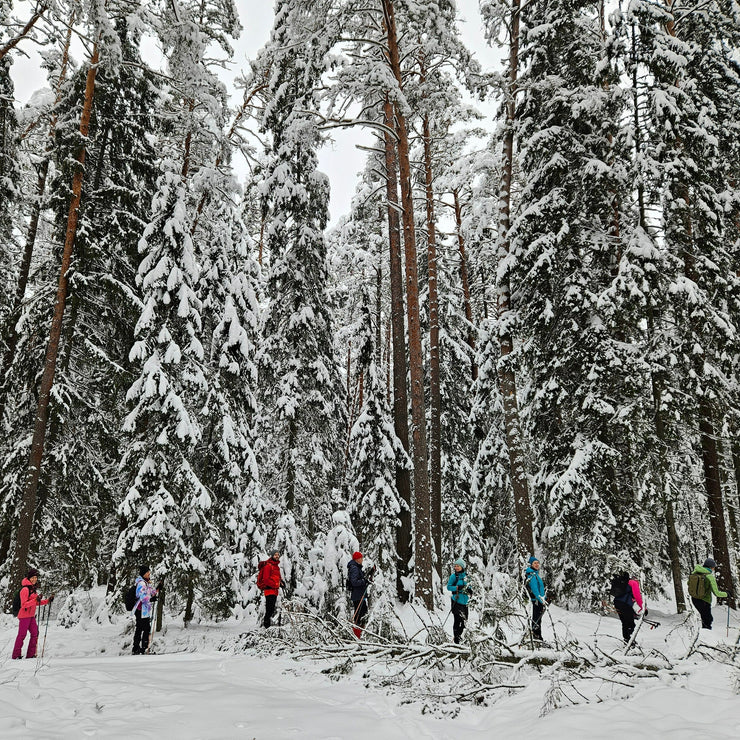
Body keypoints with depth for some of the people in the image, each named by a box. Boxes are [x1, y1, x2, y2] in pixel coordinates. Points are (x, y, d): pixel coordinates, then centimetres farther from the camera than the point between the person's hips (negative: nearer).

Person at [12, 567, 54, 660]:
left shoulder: (33, 589, 13)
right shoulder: (25, 589, -15)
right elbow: (24, 604, -21)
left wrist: (48, 600, 12)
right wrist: (35, 600, -31)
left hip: (31, 616, 8)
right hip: (24, 615, -8)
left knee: (35, 633, 5)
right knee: (22, 635, -3)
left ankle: (30, 654, 10)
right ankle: (16, 655, 8)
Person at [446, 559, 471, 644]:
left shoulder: (465, 575, 12)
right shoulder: (454, 576, -5)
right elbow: (448, 587, -9)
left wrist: (469, 589, 3)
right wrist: (457, 588, -24)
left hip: (464, 601, 6)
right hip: (457, 601, -6)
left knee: (464, 620, 12)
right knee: (457, 620, -8)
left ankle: (459, 635, 29)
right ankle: (456, 640, 0)